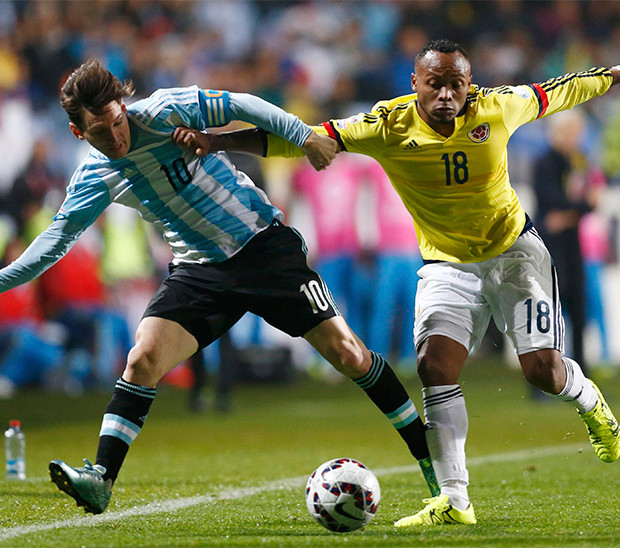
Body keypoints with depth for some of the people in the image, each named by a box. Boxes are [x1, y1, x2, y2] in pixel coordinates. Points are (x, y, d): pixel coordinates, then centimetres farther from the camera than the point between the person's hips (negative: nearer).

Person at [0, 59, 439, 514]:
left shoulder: (163, 112, -15)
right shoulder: (94, 178, -3)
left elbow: (241, 106, -13)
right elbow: (56, 237, 6)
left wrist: (304, 135, -24)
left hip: (265, 243, -3)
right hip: (199, 270, 3)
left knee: (348, 355, -8)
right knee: (144, 359, -19)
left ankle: (429, 456, 4)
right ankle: (101, 480, -16)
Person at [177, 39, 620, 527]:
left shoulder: (497, 108, -14)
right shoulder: (389, 126, -18)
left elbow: (558, 92, 7)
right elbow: (298, 138, -23)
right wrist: (216, 141, -32)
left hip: (514, 252, 0)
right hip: (447, 266, 0)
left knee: (544, 370, -10)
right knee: (435, 364, -19)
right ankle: (454, 501, -12)